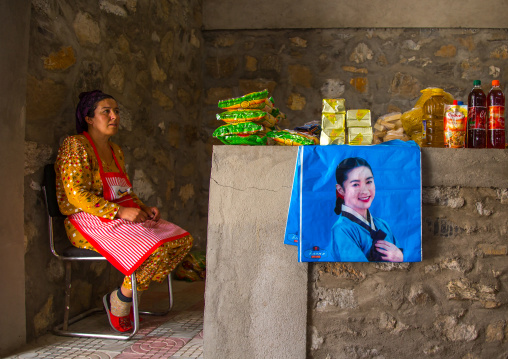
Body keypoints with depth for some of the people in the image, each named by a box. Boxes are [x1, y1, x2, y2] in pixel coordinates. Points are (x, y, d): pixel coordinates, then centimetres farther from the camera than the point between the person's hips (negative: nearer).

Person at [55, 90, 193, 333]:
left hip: (124, 218, 9)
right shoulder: (75, 146, -8)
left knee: (183, 240, -7)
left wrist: (143, 209, 2)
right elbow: (77, 195, -17)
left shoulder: (115, 150, 18)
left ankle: (128, 292, 0)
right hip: (90, 223, -9)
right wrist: (121, 212, -24)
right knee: (155, 251, -30)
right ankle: (118, 302, -5)